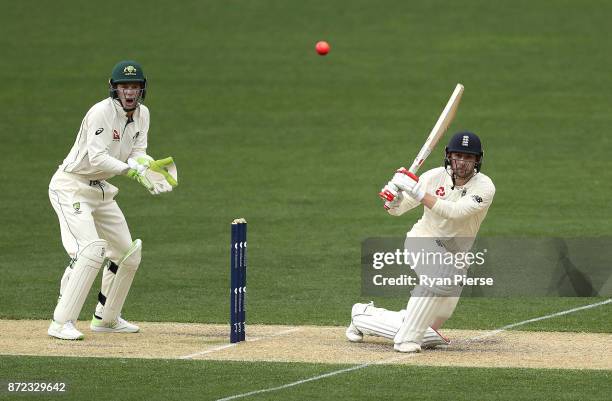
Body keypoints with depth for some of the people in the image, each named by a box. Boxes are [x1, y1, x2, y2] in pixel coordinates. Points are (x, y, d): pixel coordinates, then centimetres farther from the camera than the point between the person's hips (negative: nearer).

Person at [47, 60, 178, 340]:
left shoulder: (142, 114, 4)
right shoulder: (102, 112, -22)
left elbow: (137, 153, -2)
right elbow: (96, 158, -30)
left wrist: (150, 165, -24)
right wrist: (132, 170, -40)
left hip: (101, 190, 9)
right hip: (71, 187, -9)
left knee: (128, 254, 13)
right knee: (90, 249, -26)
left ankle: (106, 318, 29)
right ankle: (61, 322, -26)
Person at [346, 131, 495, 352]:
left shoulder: (484, 187, -15)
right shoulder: (435, 177, -10)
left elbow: (455, 212, -32)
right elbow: (396, 209, -5)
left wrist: (417, 192, -38)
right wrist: (393, 197, -29)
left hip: (454, 256, 3)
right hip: (421, 243, -3)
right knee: (441, 275, -38)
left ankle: (363, 316, 28)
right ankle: (406, 340, -29)